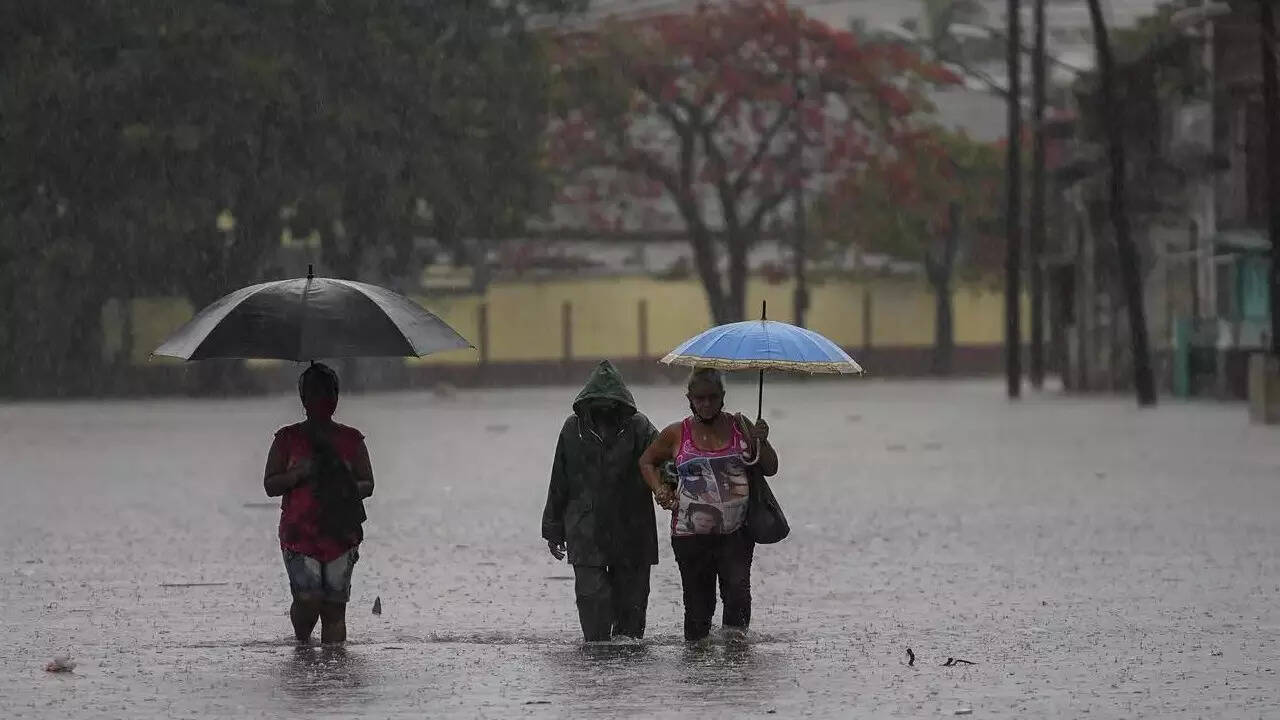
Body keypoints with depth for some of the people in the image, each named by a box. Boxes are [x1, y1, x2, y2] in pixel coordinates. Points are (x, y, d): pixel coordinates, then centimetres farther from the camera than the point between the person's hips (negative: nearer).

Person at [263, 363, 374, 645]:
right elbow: (270, 486, 5)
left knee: (335, 606, -2)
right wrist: (298, 474, -13)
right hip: (299, 534, -2)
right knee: (308, 600, -14)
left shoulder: (351, 440, 11)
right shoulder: (288, 438, 7)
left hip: (340, 534, 2)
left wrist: (346, 490, -11)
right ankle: (302, 644, 14)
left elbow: (368, 485, 11)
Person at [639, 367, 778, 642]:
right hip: (691, 534, 0)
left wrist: (762, 443, -8)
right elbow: (647, 461, 20)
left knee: (738, 589, -18)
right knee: (698, 600, -1)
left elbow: (770, 469, 11)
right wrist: (660, 490, 4)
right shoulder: (677, 435, 4)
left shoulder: (739, 427, 6)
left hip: (736, 532, 0)